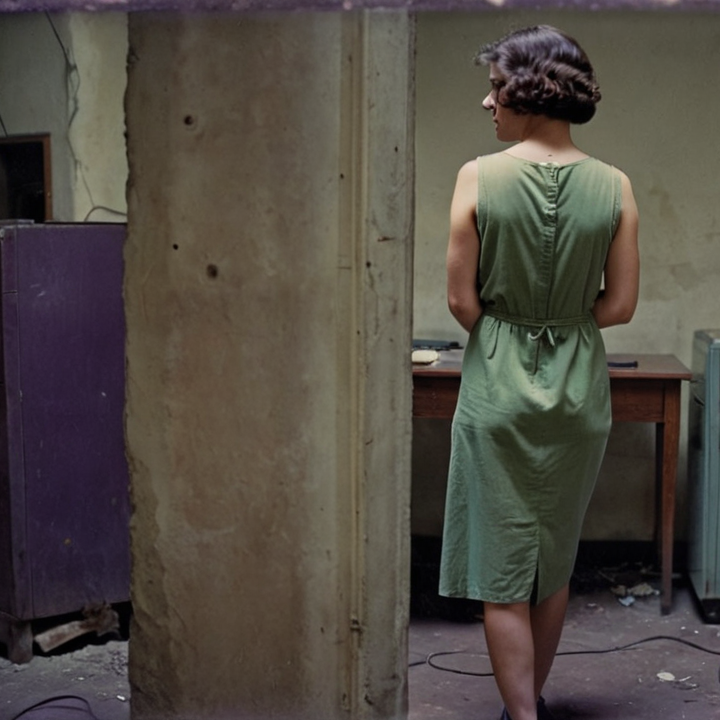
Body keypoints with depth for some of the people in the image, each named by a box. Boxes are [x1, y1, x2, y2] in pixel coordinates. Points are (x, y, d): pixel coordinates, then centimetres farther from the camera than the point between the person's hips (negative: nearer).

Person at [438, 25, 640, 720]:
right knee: (554, 563, 20)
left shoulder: (479, 177, -11)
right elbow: (619, 305, -2)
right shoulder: (614, 186, -4)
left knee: (502, 571, 6)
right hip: (579, 386, 4)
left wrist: (507, 334, 9)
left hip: (499, 382, -3)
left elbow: (462, 300, -9)